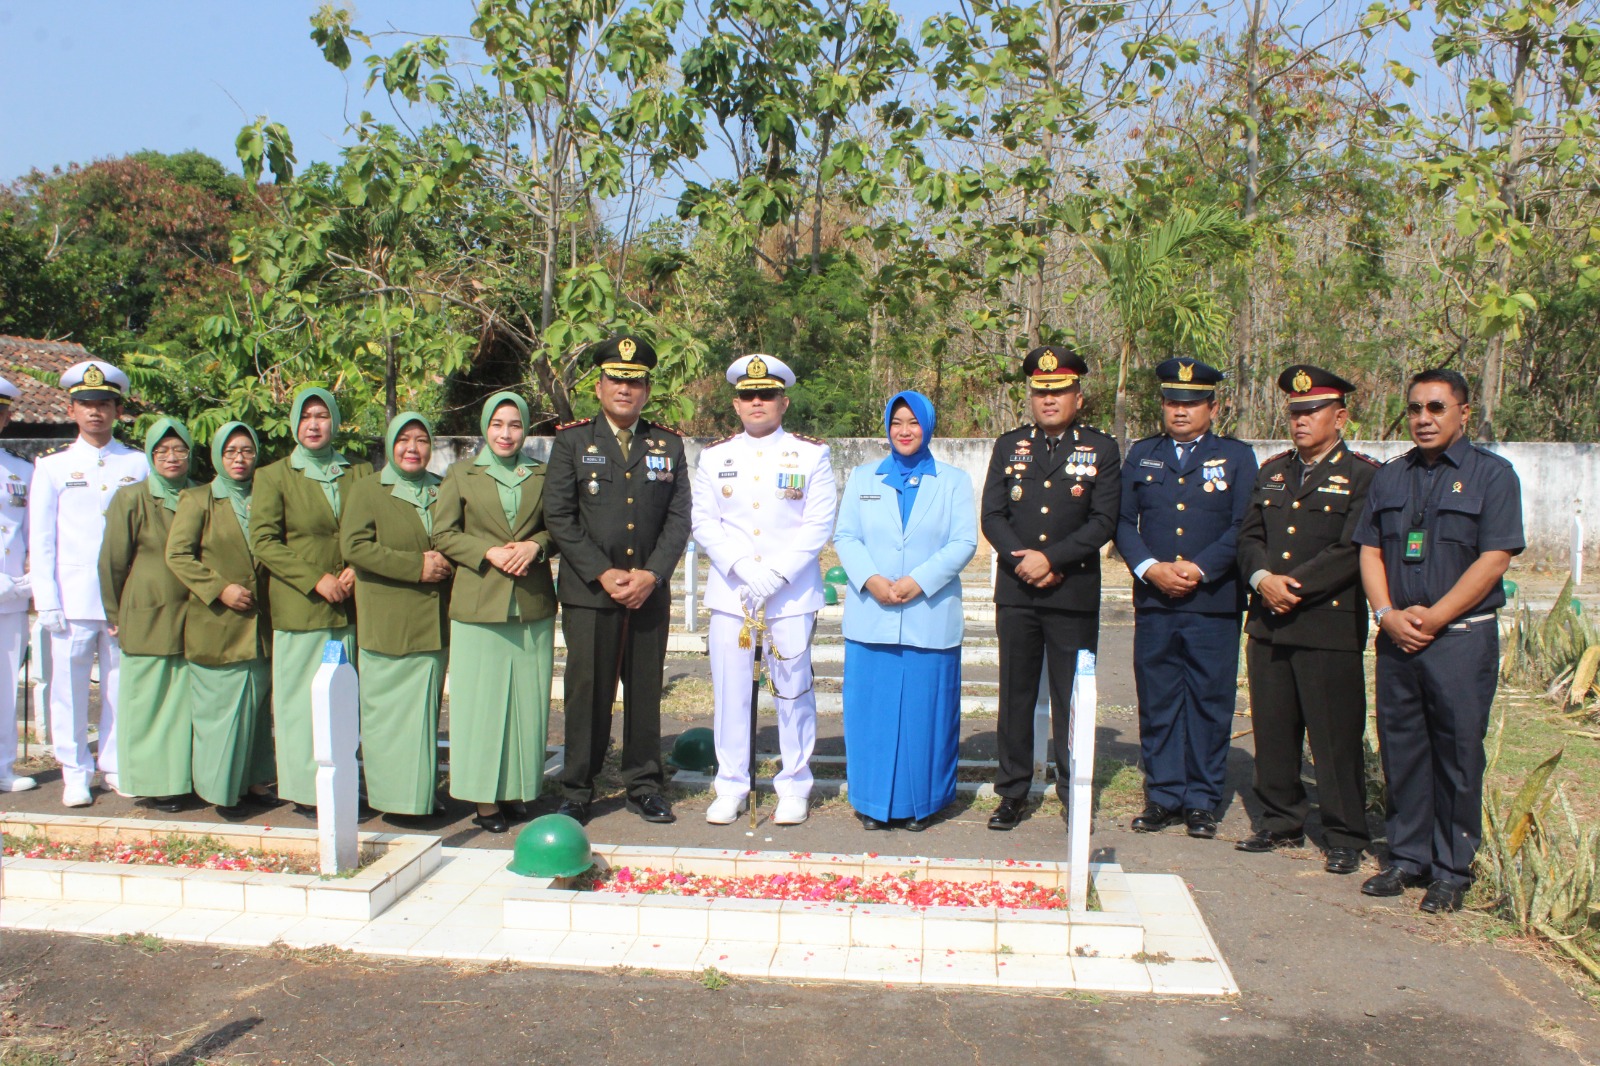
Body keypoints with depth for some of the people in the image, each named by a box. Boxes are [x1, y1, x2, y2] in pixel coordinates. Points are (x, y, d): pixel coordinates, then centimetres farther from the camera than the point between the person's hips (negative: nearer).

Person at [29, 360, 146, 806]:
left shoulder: (139, 465, 9)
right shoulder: (52, 467, 8)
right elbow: (40, 540, 6)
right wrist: (47, 601, -3)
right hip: (73, 599, 0)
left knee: (121, 687, 4)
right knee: (69, 687, 2)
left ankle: (116, 766, 17)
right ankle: (75, 774, 13)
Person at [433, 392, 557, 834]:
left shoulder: (541, 475, 11)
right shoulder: (461, 475, 6)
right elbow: (442, 534, 2)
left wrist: (535, 544, -9)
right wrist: (489, 552, -12)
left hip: (533, 603, 2)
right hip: (479, 604, -2)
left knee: (528, 699, 5)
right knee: (482, 700, 0)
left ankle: (519, 789, 16)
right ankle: (484, 797, 7)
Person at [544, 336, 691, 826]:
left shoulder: (669, 444, 10)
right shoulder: (572, 440, 5)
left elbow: (679, 518, 5)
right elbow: (558, 516, -2)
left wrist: (652, 575, -8)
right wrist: (602, 574, -11)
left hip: (651, 593, 2)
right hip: (588, 593, -2)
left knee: (646, 691, 7)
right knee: (587, 691, 0)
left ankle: (643, 786, 19)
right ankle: (577, 791, 12)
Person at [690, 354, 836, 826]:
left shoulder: (811, 454, 3)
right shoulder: (714, 456, 9)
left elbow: (819, 524, -3)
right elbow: (703, 522, 4)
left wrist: (777, 573, -14)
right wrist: (741, 569, -12)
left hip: (792, 593, -2)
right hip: (729, 591, 2)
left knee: (793, 690, 3)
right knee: (730, 690, 5)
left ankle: (794, 787, 16)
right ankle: (731, 787, 17)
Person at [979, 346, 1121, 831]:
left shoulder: (1101, 450, 3)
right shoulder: (1009, 446, 10)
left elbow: (1103, 522, -6)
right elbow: (992, 516, 4)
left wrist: (1052, 559, -15)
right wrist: (1021, 559, -11)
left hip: (1074, 593, -2)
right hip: (1016, 592, 2)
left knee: (1072, 698, 3)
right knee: (1015, 695, 8)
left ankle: (1074, 793, 13)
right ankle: (1012, 793, 17)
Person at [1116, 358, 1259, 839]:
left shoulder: (1237, 456, 7)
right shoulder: (1141, 455, 13)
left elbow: (1243, 527, -2)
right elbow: (1124, 522, 6)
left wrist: (1199, 569, -13)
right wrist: (1150, 568, -9)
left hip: (1214, 602, -2)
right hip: (1153, 602, 2)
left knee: (1209, 704, 3)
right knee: (1157, 703, 6)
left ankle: (1202, 801, 13)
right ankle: (1163, 796, 16)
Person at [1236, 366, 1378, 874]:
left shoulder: (1362, 475, -1)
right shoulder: (1272, 471, 17)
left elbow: (1353, 550, -11)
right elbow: (1249, 535, 11)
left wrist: (1295, 584, -15)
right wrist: (1263, 579, -8)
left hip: (1330, 625, -5)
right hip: (1267, 623, 5)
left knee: (1336, 737, 0)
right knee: (1272, 730, 11)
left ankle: (1345, 838, 11)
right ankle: (1281, 823, 24)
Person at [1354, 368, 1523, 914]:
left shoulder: (1491, 474, -2)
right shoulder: (1389, 477, 13)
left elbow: (1493, 560, -9)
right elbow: (1370, 550, 9)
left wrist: (1431, 618, -14)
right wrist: (1387, 614, -7)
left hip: (1462, 637, -4)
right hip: (1397, 638, 4)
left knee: (1457, 755, 1)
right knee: (1401, 750, 9)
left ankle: (1452, 870, 13)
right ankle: (1408, 857, 21)